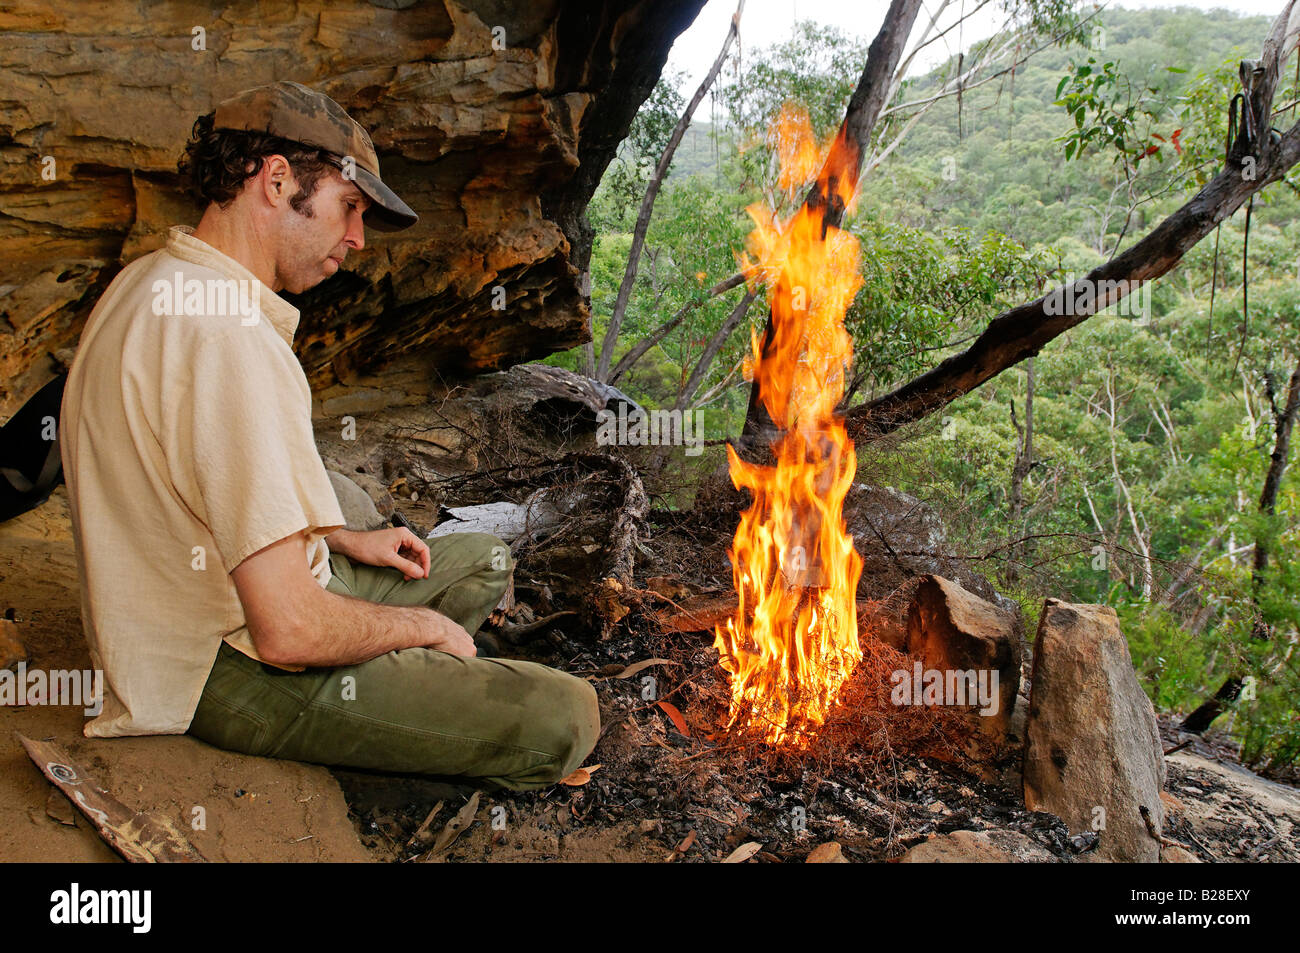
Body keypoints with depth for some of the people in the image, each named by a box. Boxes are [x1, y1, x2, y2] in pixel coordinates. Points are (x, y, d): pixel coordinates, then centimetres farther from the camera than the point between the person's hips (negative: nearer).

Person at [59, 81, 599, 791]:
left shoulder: (152, 283, 7)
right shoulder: (229, 339, -28)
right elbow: (291, 631, -31)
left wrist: (342, 541, 14)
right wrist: (425, 625, -11)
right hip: (225, 673, -10)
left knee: (483, 558, 20)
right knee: (564, 720, -17)